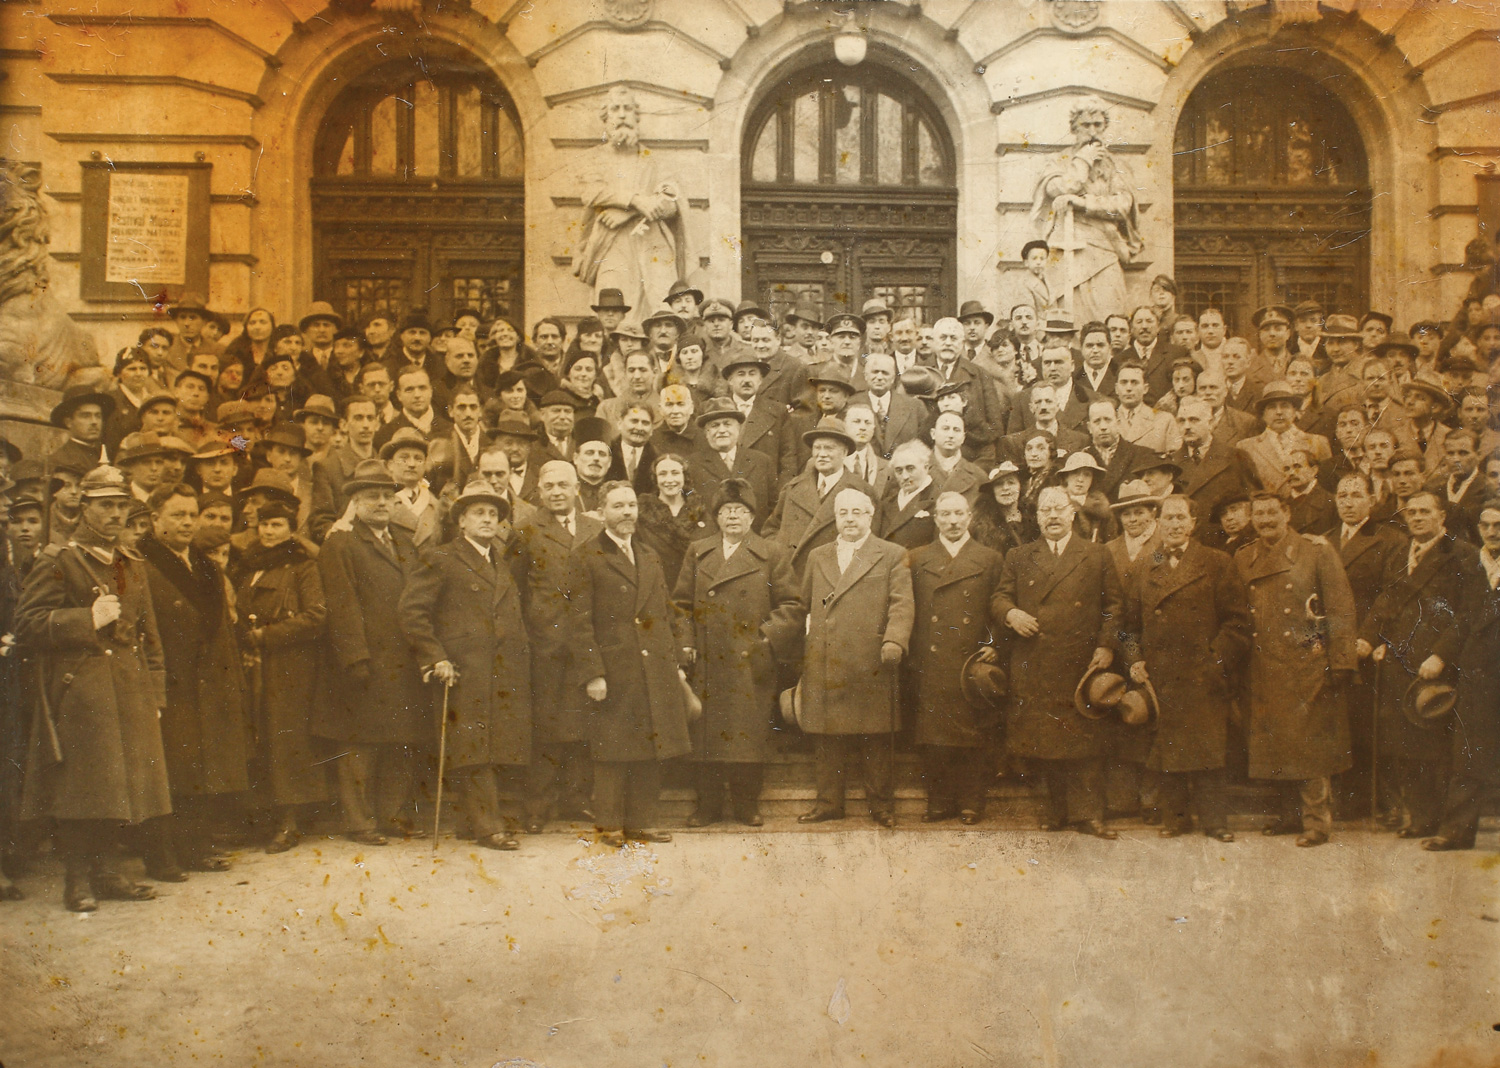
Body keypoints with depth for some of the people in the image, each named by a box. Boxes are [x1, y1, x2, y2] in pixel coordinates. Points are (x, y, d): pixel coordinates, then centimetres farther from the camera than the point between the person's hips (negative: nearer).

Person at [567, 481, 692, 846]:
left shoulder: (650, 558, 17)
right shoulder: (586, 558, -2)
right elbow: (580, 623, -7)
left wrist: (675, 662, 13)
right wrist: (591, 674, -14)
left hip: (655, 672, 6)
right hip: (613, 673, -5)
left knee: (649, 751, 7)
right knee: (613, 752, 0)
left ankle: (641, 821, 17)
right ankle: (610, 825, 11)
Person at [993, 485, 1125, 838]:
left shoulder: (1098, 556, 9)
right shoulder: (1018, 558, 14)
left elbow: (1114, 604, 7)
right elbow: (999, 597, 12)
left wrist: (1106, 645, -5)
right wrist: (1010, 612, -10)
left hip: (1083, 663, -1)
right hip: (1034, 666, 2)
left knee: (1086, 739, -2)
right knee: (1043, 740, 5)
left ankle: (1091, 814, 5)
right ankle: (1056, 809, 17)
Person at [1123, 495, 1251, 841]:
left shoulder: (1217, 563, 4)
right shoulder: (1145, 568, 14)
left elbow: (1237, 621, 0)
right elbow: (1132, 622, 15)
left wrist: (1218, 662, -8)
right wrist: (1135, 659, 1)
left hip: (1202, 675, -2)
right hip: (1159, 676, 3)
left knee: (1206, 747, -2)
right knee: (1166, 749, 4)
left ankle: (1214, 819, 8)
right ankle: (1174, 817, 15)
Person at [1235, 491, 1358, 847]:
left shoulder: (1318, 552, -2)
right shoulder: (1243, 559, 11)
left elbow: (1341, 609, -4)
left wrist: (1340, 663, -10)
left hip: (1308, 666, -4)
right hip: (1263, 668, 5)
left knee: (1311, 745, -4)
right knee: (1275, 744, 9)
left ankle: (1316, 821, 3)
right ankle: (1291, 813, 21)